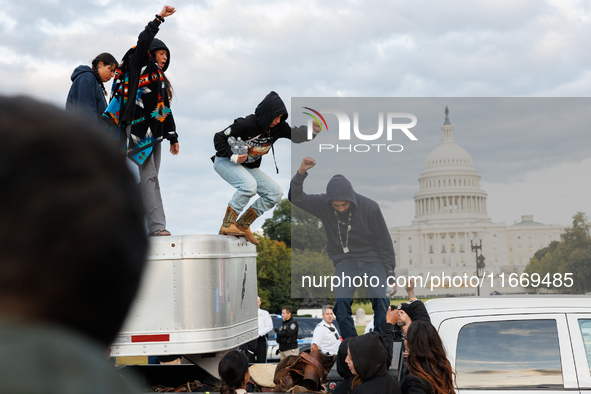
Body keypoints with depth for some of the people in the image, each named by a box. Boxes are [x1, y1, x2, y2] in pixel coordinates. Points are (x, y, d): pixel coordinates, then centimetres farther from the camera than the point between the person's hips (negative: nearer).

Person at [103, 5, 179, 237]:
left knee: (148, 178, 4)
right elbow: (143, 41, -12)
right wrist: (159, 19, -13)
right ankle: (157, 226, -22)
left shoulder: (160, 80, 26)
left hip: (155, 134, 8)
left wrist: (173, 137, 21)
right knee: (149, 176, -15)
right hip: (139, 128, -8)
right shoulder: (138, 67, 6)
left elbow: (166, 110, 25)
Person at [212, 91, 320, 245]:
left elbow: (296, 135, -17)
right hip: (225, 161, -7)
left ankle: (243, 225, 3)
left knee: (276, 192, -4)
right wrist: (233, 157, -30)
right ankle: (227, 225, -24)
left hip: (249, 167, 7)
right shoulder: (246, 124, -27)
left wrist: (313, 129, -36)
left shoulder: (277, 127, -10)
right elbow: (219, 138, -19)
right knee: (249, 185, -35)